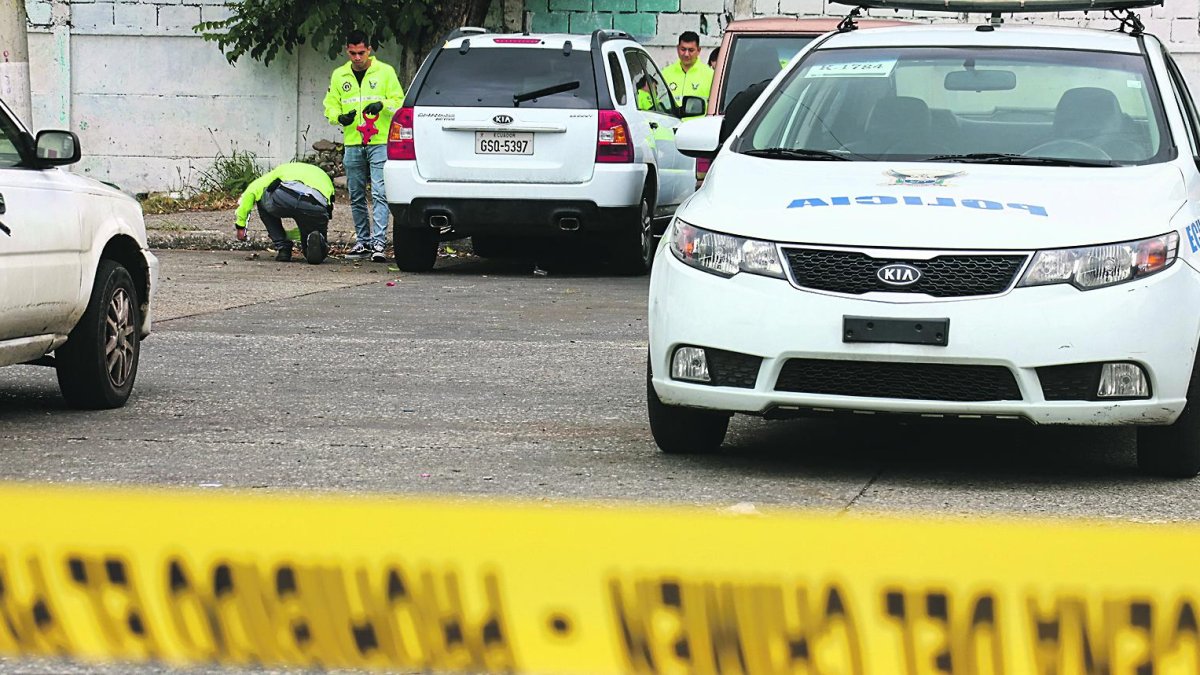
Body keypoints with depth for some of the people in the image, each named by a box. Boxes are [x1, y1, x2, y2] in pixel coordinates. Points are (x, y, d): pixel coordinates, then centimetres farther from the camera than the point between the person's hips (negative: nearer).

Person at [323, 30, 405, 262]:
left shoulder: (385, 71, 2)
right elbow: (330, 106, 14)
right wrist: (340, 117, -8)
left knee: (379, 194, -12)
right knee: (356, 197, 10)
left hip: (380, 142, -4)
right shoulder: (339, 75, 11)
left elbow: (399, 102, 2)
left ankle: (379, 243, -16)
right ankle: (363, 241, 19)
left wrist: (382, 105, -18)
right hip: (352, 145, 4)